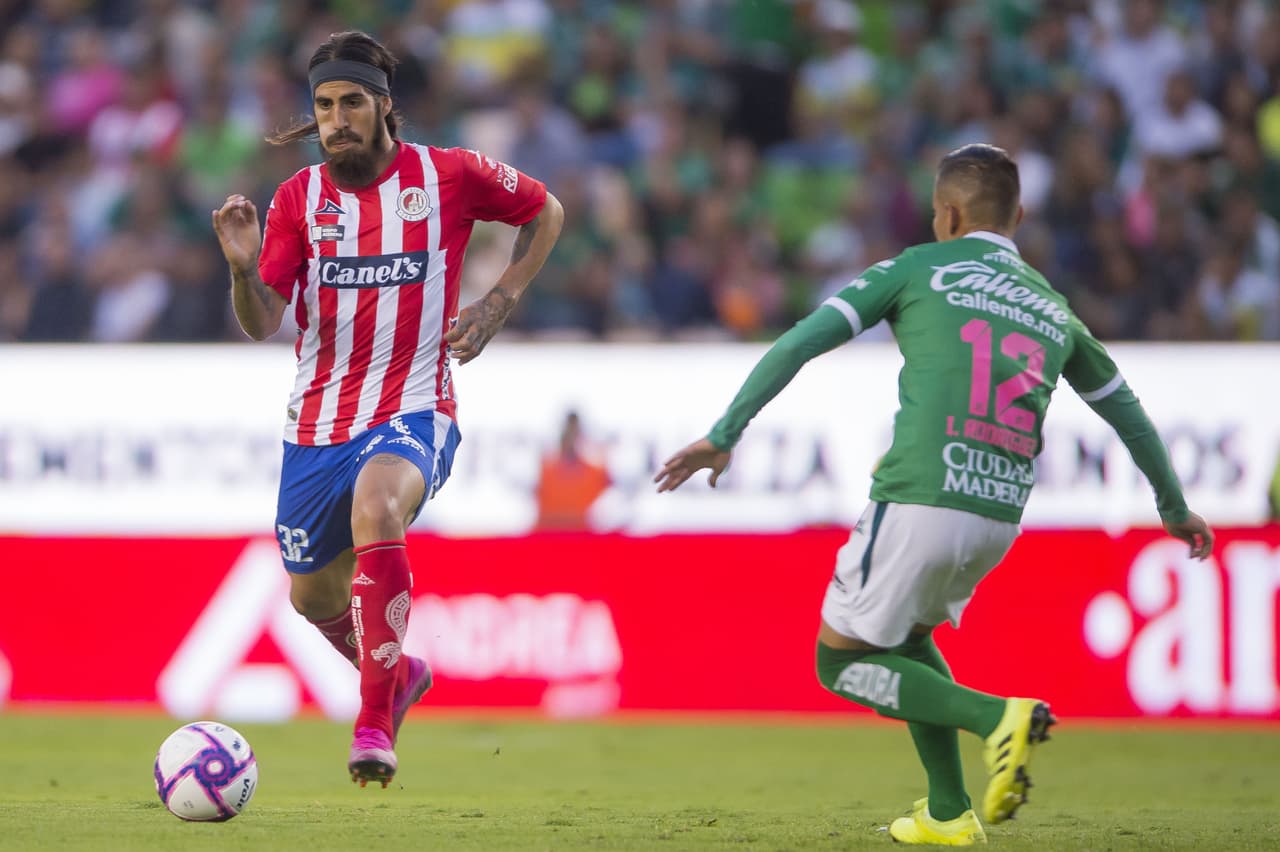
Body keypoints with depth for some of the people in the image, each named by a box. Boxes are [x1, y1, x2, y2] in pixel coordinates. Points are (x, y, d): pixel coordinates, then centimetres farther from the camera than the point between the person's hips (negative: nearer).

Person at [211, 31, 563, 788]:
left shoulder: (448, 176, -3)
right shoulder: (298, 198, 2)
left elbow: (547, 211, 14)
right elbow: (262, 325, -4)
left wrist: (498, 306, 2)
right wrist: (244, 269, -25)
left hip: (413, 412, -4)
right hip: (316, 424, 4)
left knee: (376, 507, -36)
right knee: (314, 596, 13)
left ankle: (375, 726, -35)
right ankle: (397, 675, 48)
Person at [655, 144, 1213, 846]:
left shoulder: (920, 269, 7)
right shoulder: (1052, 308, 20)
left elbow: (799, 344, -1)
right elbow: (1129, 415, 31)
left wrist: (724, 434, 2)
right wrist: (1175, 510, 45)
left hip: (919, 500, -6)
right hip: (999, 517, 6)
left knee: (841, 662, 8)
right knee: (903, 639, 28)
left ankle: (995, 716, -12)